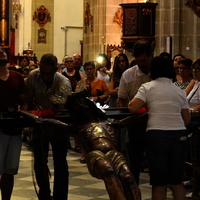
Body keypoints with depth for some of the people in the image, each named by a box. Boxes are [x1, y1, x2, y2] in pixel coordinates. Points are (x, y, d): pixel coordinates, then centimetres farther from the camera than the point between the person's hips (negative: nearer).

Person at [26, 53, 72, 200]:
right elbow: (28, 100, -4)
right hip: (39, 123, 3)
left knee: (60, 165, -2)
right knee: (39, 163, 9)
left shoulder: (64, 83, -22)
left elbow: (63, 110, -29)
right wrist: (34, 108, -24)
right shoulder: (33, 76, -14)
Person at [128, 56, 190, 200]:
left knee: (159, 183, 4)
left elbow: (132, 108, -9)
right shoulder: (180, 91, 12)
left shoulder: (148, 87, 2)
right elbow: (187, 120, 9)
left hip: (157, 135, -3)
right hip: (180, 135, 3)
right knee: (177, 182, 14)